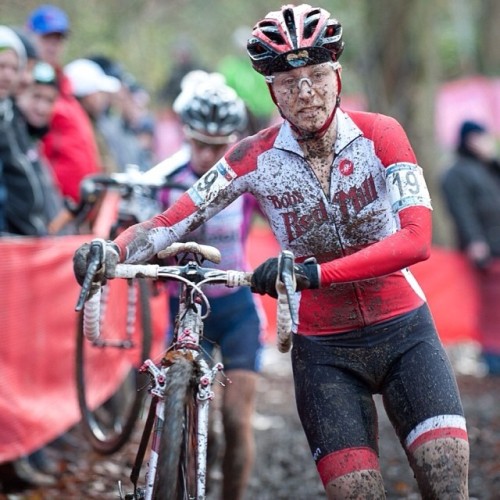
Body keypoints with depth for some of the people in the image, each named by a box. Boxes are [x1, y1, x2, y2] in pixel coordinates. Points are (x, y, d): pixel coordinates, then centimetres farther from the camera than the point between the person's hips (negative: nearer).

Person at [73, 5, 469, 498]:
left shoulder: (380, 136, -10)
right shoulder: (257, 157, -7)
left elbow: (416, 239, -23)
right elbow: (174, 220, -10)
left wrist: (312, 272, -35)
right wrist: (111, 251, -31)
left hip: (403, 332, 0)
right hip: (323, 350, 0)